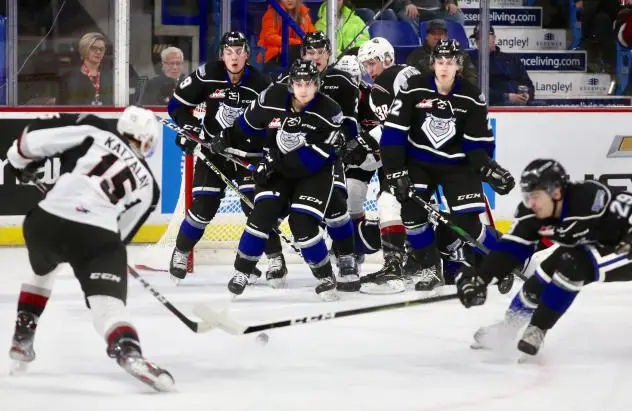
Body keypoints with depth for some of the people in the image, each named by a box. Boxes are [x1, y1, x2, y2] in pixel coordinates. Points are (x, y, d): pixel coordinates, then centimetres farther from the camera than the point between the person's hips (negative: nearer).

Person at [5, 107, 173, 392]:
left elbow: (36, 137, 7)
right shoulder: (147, 184, 20)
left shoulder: (94, 131, 14)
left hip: (45, 220, 2)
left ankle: (22, 340, 36)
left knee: (43, 271, 34)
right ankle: (129, 353, -35)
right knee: (108, 302, -6)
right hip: (96, 236, -2)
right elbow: (121, 233, 22)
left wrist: (21, 161, 26)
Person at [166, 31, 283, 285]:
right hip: (213, 149, 0)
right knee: (203, 206, -4)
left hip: (248, 152, 0)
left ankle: (275, 259, -2)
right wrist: (190, 129, -14)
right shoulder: (206, 76, -12)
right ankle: (180, 253, 17)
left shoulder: (260, 83, -13)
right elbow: (177, 105, -2)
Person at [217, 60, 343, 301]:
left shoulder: (329, 112, -21)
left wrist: (278, 164, -25)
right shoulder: (272, 98, -15)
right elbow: (249, 123, 5)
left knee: (303, 224, -17)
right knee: (264, 212, -17)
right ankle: (242, 270, 0)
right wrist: (226, 140, 16)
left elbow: (316, 156, -22)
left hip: (313, 173, -2)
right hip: (276, 166, 2)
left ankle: (325, 277, 3)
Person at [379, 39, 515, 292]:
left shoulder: (471, 98, -12)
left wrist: (489, 169, -23)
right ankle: (431, 270, 1)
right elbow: (393, 132, -14)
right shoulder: (413, 89, -15)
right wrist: (395, 172, -18)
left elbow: (478, 143, -6)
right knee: (412, 211, -16)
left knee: (466, 221, -12)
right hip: (418, 162, 1)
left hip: (456, 165, -1)